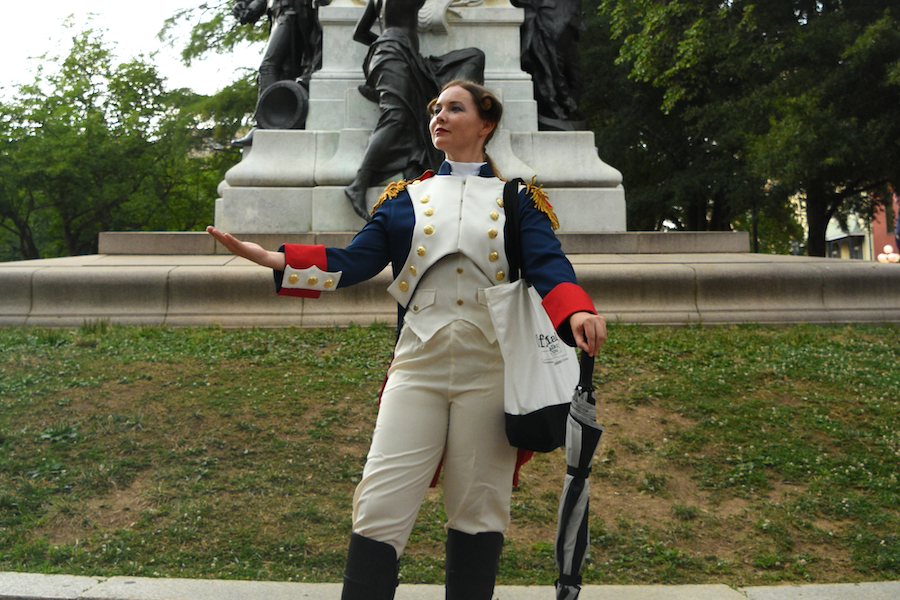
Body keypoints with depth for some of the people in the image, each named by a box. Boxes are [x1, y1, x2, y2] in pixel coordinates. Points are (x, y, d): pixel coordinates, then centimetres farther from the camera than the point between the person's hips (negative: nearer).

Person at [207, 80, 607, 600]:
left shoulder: (518, 199, 10)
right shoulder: (406, 197, 15)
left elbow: (547, 264, -5)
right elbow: (355, 262, 7)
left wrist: (576, 311, -27)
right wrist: (273, 259, -6)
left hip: (490, 369, -1)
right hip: (418, 362, 1)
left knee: (479, 507, 6)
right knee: (381, 504, -5)